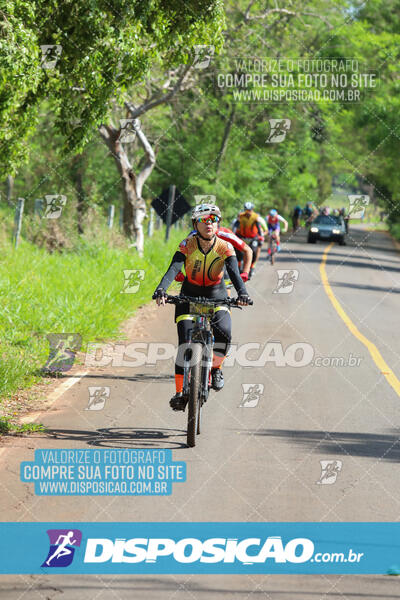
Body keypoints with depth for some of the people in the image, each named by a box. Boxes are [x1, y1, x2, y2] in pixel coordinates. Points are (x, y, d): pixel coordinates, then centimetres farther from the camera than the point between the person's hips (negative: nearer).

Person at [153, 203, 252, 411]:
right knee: (185, 343, -14)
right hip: (189, 296, 0)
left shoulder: (225, 247, -15)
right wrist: (160, 290, -48)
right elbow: (173, 269, -30)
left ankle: (215, 368, 4)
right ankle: (180, 392, -4)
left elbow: (234, 272, -27)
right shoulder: (187, 245, -17)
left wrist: (242, 293, -47)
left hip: (217, 296, 0)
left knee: (224, 334, -25)